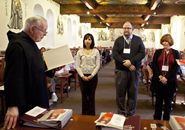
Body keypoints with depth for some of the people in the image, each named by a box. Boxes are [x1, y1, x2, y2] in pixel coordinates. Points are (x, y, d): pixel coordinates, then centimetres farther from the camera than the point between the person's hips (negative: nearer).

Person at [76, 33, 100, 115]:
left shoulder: (96, 51, 2)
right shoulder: (80, 52, 3)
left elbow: (97, 65, -2)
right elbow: (77, 66, 0)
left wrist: (92, 75, -12)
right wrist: (82, 76, -11)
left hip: (93, 76, 0)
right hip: (82, 76, 1)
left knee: (91, 95, 6)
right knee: (84, 95, 8)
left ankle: (92, 114, 18)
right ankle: (84, 114, 20)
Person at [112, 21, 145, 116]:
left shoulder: (138, 40, 9)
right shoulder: (118, 40, 7)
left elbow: (142, 53, -2)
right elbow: (115, 54, -5)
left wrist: (131, 61, -17)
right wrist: (127, 65, -14)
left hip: (134, 71, 1)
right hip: (120, 71, 0)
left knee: (133, 94, 8)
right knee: (120, 94, 6)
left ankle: (130, 114, 21)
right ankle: (121, 114, 20)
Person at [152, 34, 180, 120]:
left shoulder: (175, 53, 4)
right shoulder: (158, 52, 8)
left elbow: (177, 67, -4)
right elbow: (154, 65, 1)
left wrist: (166, 78, -14)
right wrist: (160, 76, -14)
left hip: (170, 82, -1)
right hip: (158, 81, 1)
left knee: (168, 101, 8)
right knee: (158, 100, 10)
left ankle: (166, 121, 20)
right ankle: (156, 120, 21)